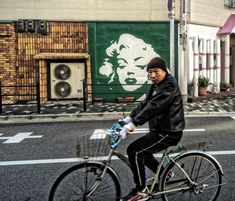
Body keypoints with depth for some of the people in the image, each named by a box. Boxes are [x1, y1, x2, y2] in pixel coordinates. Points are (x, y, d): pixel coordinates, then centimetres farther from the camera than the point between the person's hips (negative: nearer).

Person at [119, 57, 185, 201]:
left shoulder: (169, 86, -19)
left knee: (134, 150, -14)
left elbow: (153, 107, -30)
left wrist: (132, 124, -35)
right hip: (161, 129, 10)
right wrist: (130, 118, 1)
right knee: (141, 151, 20)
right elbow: (145, 104, 13)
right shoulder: (158, 85, 14)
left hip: (168, 132, -10)